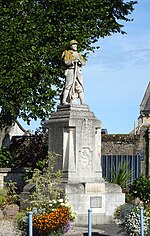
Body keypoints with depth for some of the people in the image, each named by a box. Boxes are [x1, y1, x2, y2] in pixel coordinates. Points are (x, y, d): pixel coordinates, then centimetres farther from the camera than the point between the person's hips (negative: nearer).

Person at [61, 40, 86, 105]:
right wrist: (73, 61, -17)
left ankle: (82, 103, -6)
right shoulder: (67, 53, 12)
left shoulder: (78, 54, 27)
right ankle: (64, 101, -18)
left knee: (80, 87, -2)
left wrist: (79, 60, -9)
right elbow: (65, 61, -4)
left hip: (78, 71, 5)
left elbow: (84, 62, 12)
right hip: (70, 70, -5)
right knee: (68, 86, -15)